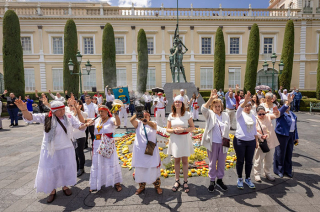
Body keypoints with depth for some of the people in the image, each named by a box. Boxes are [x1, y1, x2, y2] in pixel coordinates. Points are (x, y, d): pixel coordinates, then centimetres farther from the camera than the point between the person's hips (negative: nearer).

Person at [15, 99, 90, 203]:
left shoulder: (69, 118, -6)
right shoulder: (46, 118, -10)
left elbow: (80, 126, -5)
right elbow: (30, 117, -17)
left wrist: (85, 125, -29)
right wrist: (24, 110, -38)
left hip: (66, 149, 2)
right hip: (50, 150, -1)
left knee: (66, 168, 13)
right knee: (50, 170, 9)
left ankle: (65, 186, 37)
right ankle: (52, 190, 31)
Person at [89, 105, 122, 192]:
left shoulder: (111, 120, -9)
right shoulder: (97, 120, 9)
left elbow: (117, 123, -31)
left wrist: (116, 114, -44)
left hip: (108, 145, -5)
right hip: (97, 145, 5)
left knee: (111, 163, 1)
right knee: (97, 164, 14)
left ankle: (117, 183, 17)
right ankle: (95, 184, 31)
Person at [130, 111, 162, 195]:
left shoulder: (153, 124, -3)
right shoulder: (138, 124, 2)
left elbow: (153, 125, -28)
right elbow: (131, 120, -19)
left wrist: (146, 121, -48)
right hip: (139, 151, 2)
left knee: (153, 169, 7)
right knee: (140, 169, 12)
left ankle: (157, 186, 27)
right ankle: (141, 186, 32)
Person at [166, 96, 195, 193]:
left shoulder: (187, 114, -5)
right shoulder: (171, 115, 1)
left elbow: (192, 127, -2)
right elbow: (168, 129, 5)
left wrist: (183, 129, -17)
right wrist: (174, 130, -15)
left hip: (185, 139, -2)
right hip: (175, 139, 2)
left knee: (185, 161, 6)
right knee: (176, 160, 12)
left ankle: (185, 182, 21)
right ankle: (177, 181, 26)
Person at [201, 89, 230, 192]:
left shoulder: (225, 115, 7)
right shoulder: (210, 114, -3)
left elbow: (228, 128, 12)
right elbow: (203, 109, -25)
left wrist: (224, 134, -5)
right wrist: (211, 99, -36)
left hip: (223, 143, 3)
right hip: (212, 143, -3)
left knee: (222, 163, 14)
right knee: (212, 163, 9)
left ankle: (220, 180, 33)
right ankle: (212, 181, 25)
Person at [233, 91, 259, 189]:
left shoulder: (253, 116, 10)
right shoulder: (240, 114, -6)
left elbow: (254, 129, 16)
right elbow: (240, 108, -30)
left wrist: (257, 140, 14)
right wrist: (245, 101, -48)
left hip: (251, 141, 5)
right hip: (240, 141, -4)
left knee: (249, 161, 12)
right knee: (240, 161, 7)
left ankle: (247, 179, 29)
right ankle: (239, 179, 23)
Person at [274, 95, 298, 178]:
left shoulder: (292, 114, 14)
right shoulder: (280, 113, -7)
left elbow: (295, 125, 17)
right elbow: (282, 110, -33)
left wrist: (296, 137, 16)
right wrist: (288, 102, -47)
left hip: (291, 135, 7)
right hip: (282, 135, -7)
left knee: (289, 153, 14)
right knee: (280, 153, 2)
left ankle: (288, 170, 28)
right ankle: (278, 170, 17)